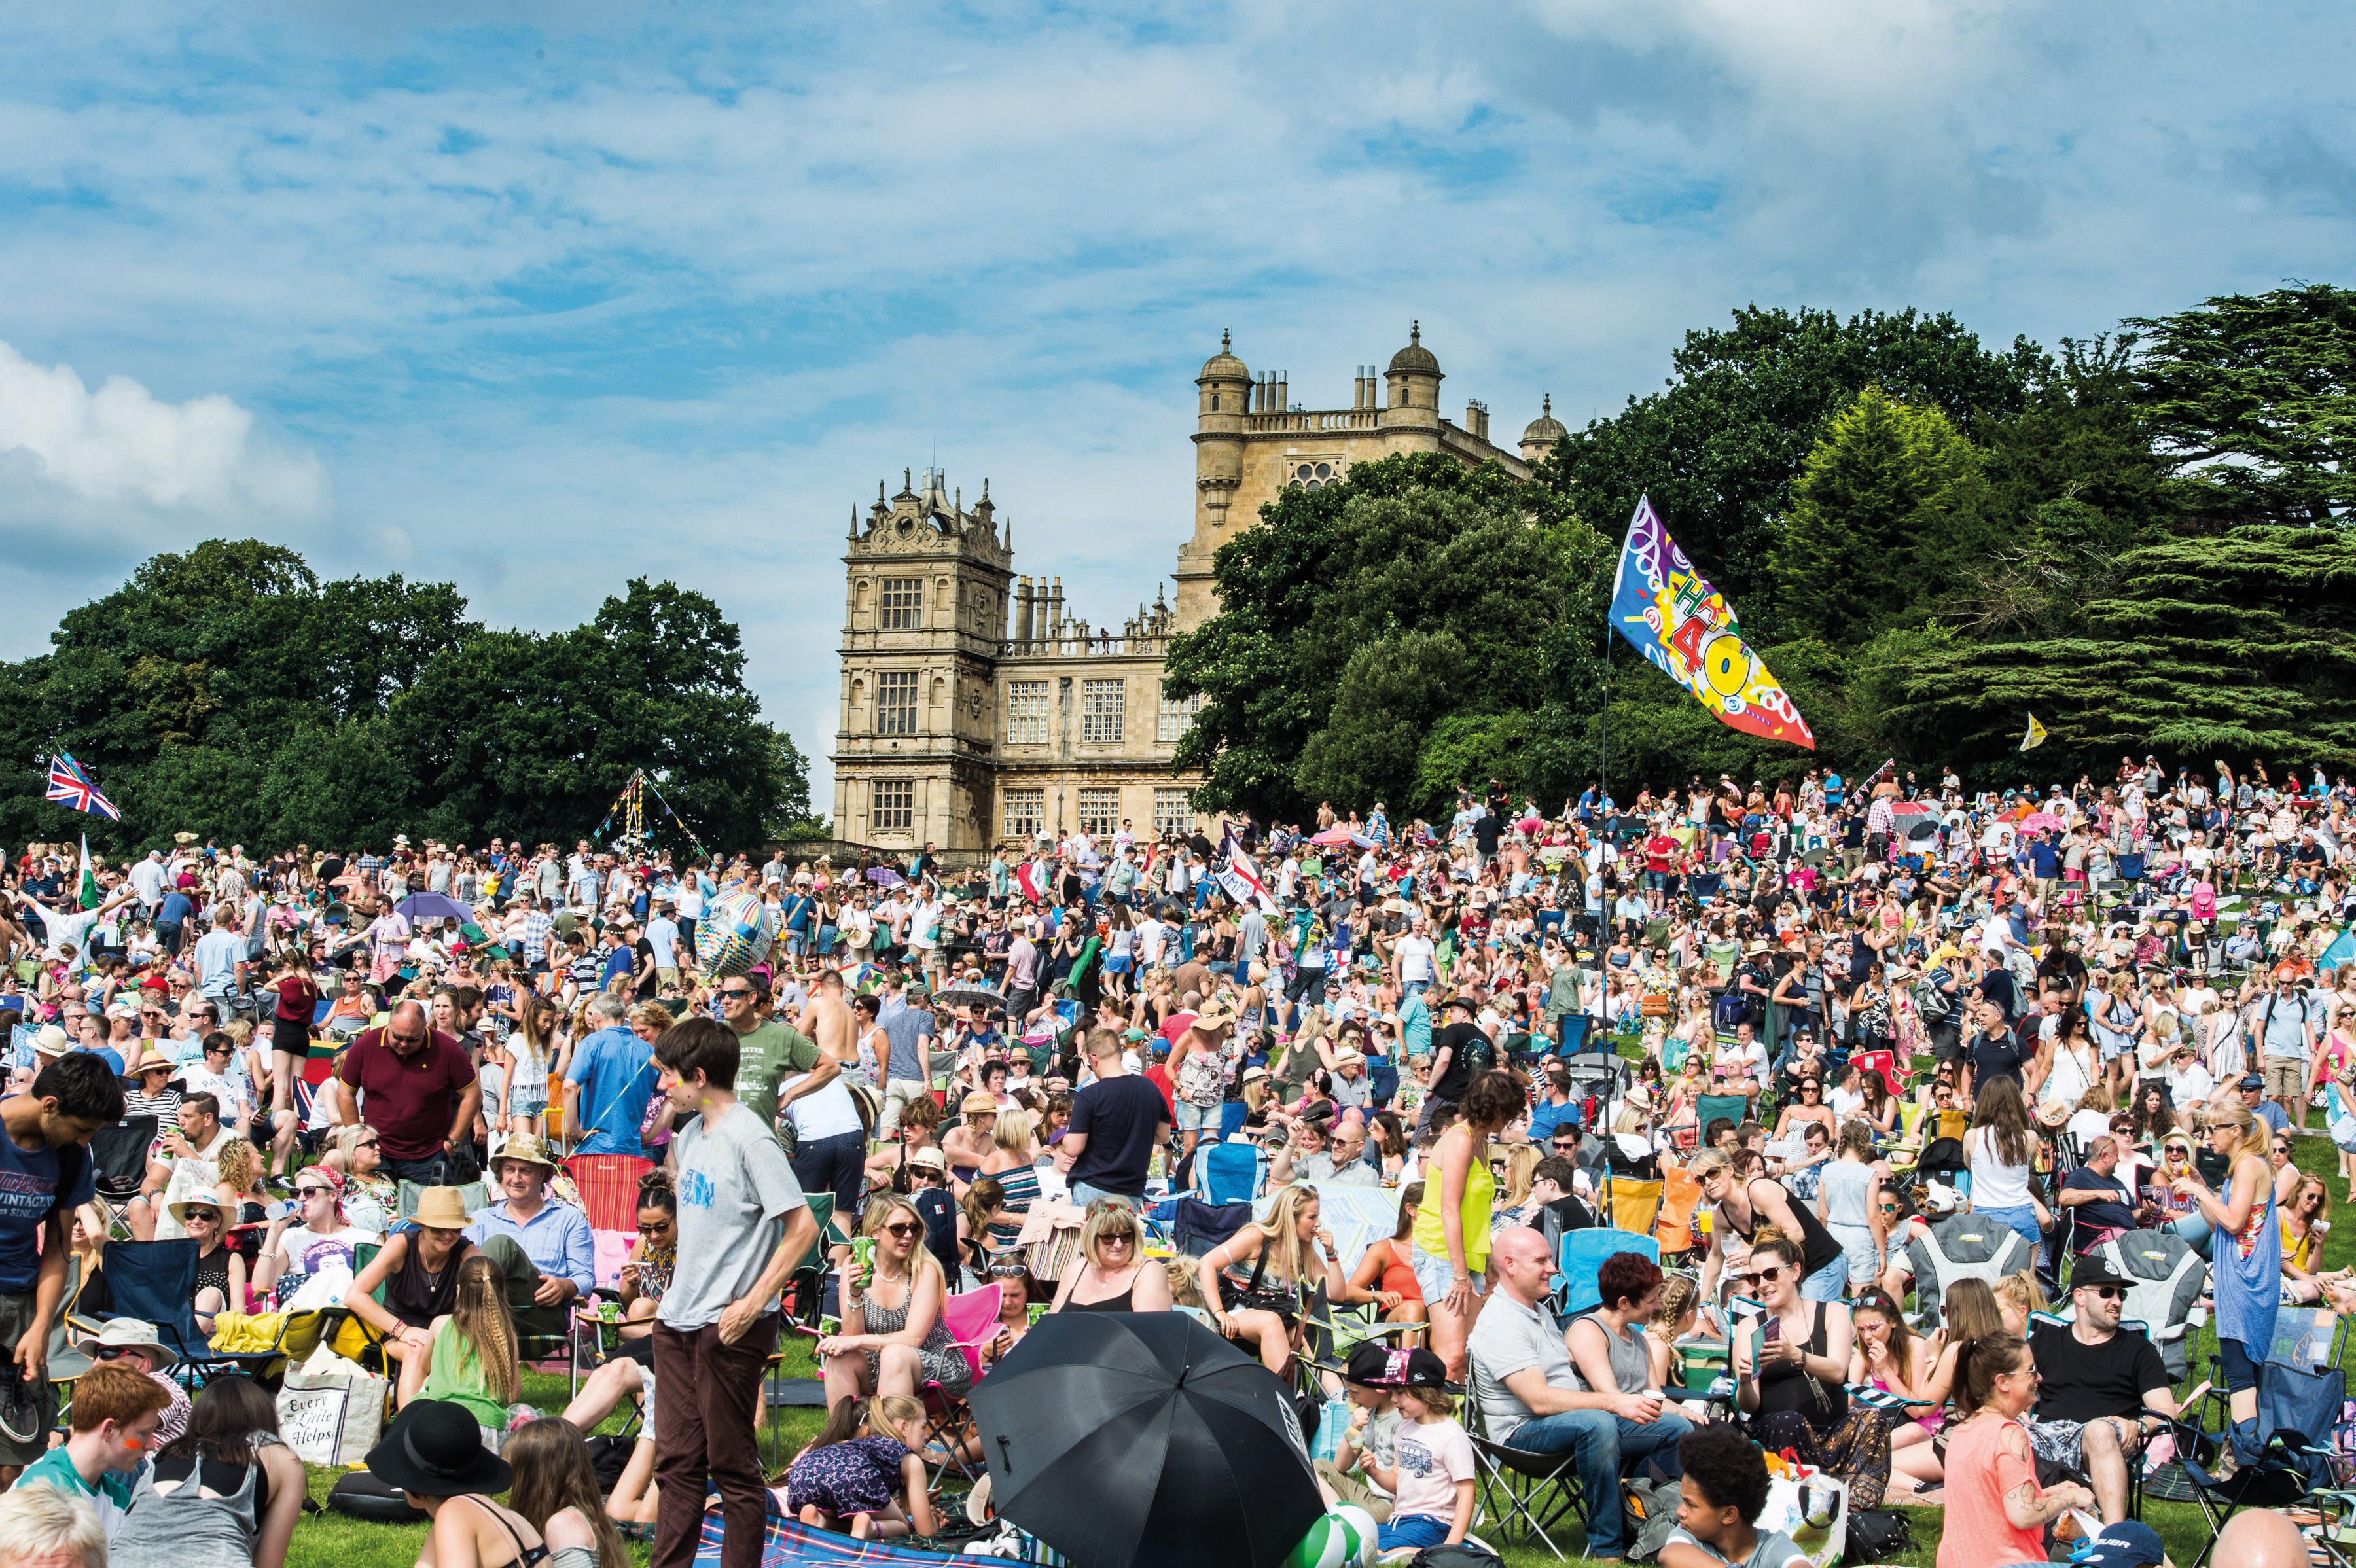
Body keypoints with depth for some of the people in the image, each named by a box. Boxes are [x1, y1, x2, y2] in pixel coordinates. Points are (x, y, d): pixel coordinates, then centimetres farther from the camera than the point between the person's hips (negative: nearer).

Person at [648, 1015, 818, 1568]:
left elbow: (803, 1227, -19)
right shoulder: (693, 1133, 11)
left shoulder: (749, 1138, -15)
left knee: (733, 1465, 0)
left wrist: (753, 1303, -20)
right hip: (679, 1322, 8)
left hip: (730, 1327, -8)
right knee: (677, 1460, 12)